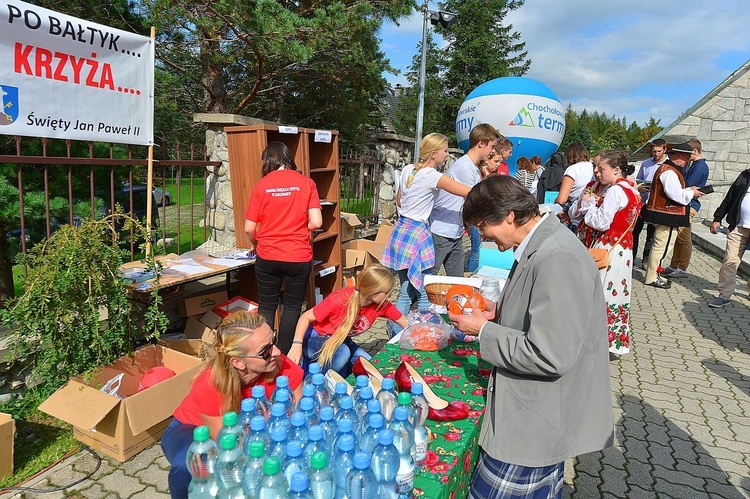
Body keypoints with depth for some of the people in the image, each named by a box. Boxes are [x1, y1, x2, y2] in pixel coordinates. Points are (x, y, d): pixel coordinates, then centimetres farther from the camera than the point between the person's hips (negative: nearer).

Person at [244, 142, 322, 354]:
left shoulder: (261, 185, -2)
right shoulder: (306, 183, -3)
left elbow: (249, 229, -3)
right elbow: (316, 223, -9)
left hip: (267, 257, 1)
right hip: (299, 257, 0)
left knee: (266, 307, 15)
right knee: (292, 307, 15)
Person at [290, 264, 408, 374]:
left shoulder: (382, 304, -17)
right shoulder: (339, 300, -32)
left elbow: (405, 323, -4)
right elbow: (306, 317, -22)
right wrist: (297, 345, -33)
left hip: (342, 341, 6)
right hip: (316, 338, -6)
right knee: (342, 353, -36)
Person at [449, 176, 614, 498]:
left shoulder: (557, 259, -27)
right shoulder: (542, 245, 6)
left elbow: (550, 357, -29)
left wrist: (484, 331, -18)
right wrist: (496, 318, 4)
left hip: (534, 428, -9)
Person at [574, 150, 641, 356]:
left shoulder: (616, 191, -17)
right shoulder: (630, 189, 14)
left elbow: (601, 223, -20)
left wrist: (589, 203, -8)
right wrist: (598, 203, 6)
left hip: (609, 251, -10)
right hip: (622, 248, 10)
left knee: (602, 295, -4)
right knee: (616, 293, 15)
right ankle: (617, 338, 25)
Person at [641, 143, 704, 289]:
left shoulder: (666, 168, 17)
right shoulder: (670, 172, -18)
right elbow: (677, 195, -22)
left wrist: (688, 190, 9)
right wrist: (691, 193, -5)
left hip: (663, 215, 11)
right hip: (667, 216, -11)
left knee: (660, 246, 18)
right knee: (662, 246, -4)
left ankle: (653, 274, 28)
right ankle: (651, 278, 4)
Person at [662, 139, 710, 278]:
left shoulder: (700, 166, -13)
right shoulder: (695, 165, 19)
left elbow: (686, 185, -18)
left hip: (689, 206, -10)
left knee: (684, 239, -5)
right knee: (678, 238, 13)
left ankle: (682, 269, 2)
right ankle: (674, 266, 20)